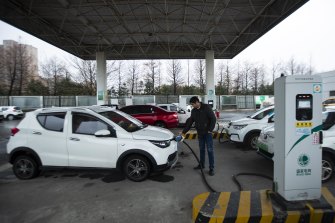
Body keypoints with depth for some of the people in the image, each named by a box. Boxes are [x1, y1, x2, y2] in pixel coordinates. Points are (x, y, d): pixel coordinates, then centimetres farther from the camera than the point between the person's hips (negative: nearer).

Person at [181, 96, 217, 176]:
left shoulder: (206, 107, -12)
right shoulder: (193, 111, 6)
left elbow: (213, 119, -12)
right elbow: (189, 122, 9)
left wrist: (210, 130, -15)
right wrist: (183, 132, 5)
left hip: (207, 133, -6)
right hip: (200, 133, 6)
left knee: (210, 150, -3)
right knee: (201, 149, 15)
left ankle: (211, 168, 3)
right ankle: (201, 164, 29)